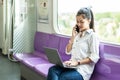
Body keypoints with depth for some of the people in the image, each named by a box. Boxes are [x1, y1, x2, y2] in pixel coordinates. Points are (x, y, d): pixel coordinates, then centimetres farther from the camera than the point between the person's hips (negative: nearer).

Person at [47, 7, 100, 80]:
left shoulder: (92, 36, -4)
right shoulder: (78, 34, 18)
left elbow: (94, 58, -10)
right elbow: (68, 51, 15)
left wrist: (77, 62, -17)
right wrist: (73, 36, 5)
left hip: (82, 70, -6)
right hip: (72, 66, 6)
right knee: (52, 70, -23)